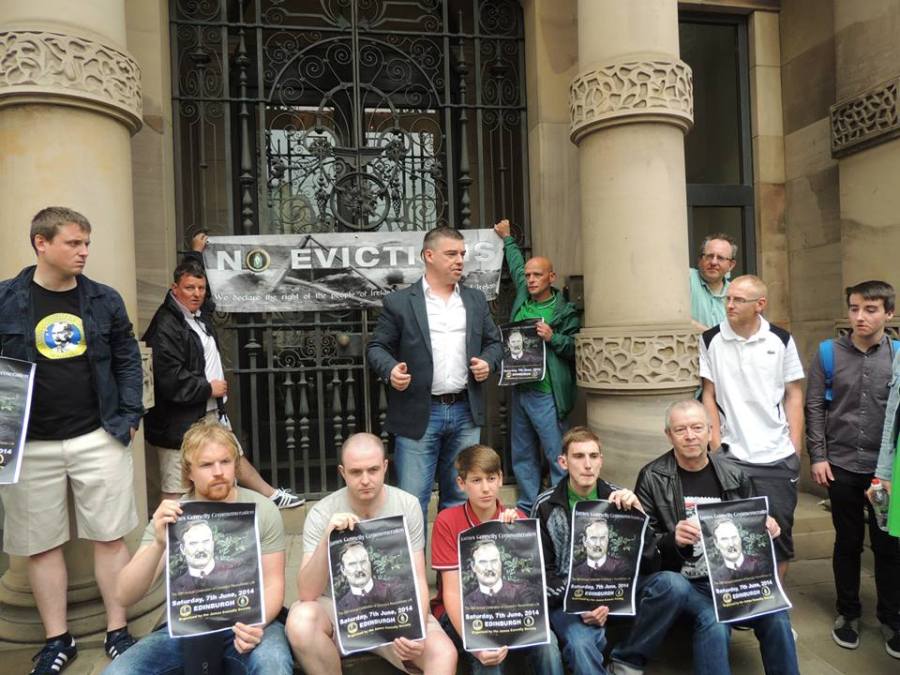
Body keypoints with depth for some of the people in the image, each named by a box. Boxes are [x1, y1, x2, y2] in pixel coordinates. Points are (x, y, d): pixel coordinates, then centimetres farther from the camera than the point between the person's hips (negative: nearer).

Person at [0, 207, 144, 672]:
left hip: (99, 438, 1)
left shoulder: (104, 299, 3)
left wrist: (129, 416, -1)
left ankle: (118, 632, 21)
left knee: (110, 538, 6)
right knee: (41, 545, 11)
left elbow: (127, 359, 8)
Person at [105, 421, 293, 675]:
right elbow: (125, 596, -11)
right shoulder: (171, 516, -3)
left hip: (246, 623, -3)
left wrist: (257, 624, -25)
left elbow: (273, 584, -3)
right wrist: (158, 544, -29)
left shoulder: (261, 509, -5)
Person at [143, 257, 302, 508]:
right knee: (175, 490, -2)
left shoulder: (199, 315, 9)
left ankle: (271, 495, 41)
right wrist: (208, 388, -15)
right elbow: (171, 380, -27)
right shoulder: (165, 326, -20)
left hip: (210, 412, 10)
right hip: (181, 423, -10)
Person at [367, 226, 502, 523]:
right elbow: (377, 347, 2)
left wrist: (488, 361, -2)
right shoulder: (398, 302, 0)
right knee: (412, 501, 1)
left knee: (461, 497, 14)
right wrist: (390, 369, -18)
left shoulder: (476, 300, 12)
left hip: (465, 412, 4)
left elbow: (494, 342, 19)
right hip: (419, 414, -3)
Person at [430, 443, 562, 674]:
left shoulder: (516, 518, -1)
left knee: (546, 642, -24)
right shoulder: (447, 521, -11)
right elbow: (451, 591, -14)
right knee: (488, 656, -32)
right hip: (460, 612, -3)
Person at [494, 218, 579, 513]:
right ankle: (527, 508, 26)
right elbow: (516, 265, 28)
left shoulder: (565, 312, -7)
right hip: (519, 390, 7)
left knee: (557, 457, -4)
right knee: (522, 456, 14)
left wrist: (553, 338, -23)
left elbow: (575, 348, -8)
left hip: (545, 393, -7)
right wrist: (507, 239, 39)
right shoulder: (522, 295, 10)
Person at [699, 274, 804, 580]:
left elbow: (794, 395, 6)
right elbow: (709, 396, 1)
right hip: (731, 457, -1)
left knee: (779, 533, 10)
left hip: (779, 457, 1)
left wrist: (796, 448, 1)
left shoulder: (781, 340, 1)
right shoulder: (711, 340, -2)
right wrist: (716, 446, -4)